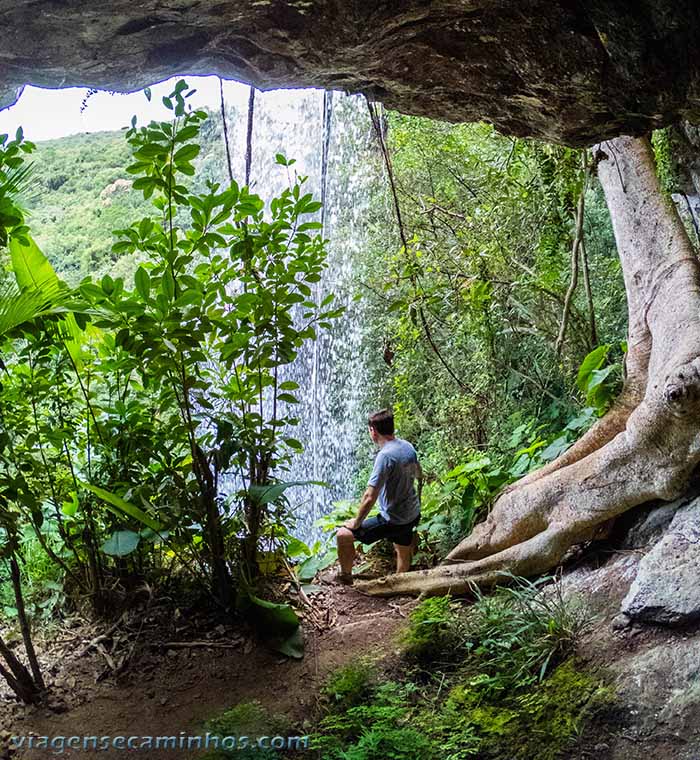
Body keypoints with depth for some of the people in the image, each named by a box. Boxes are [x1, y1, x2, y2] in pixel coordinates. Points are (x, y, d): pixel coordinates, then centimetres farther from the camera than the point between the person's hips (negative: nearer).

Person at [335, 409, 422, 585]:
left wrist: (356, 523, -14)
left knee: (343, 535, -1)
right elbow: (419, 475, 18)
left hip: (394, 520, -8)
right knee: (403, 550, 32)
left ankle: (346, 577, 16)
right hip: (413, 514, 8)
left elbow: (370, 498, -27)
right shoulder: (407, 446, -2)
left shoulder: (385, 455, -26)